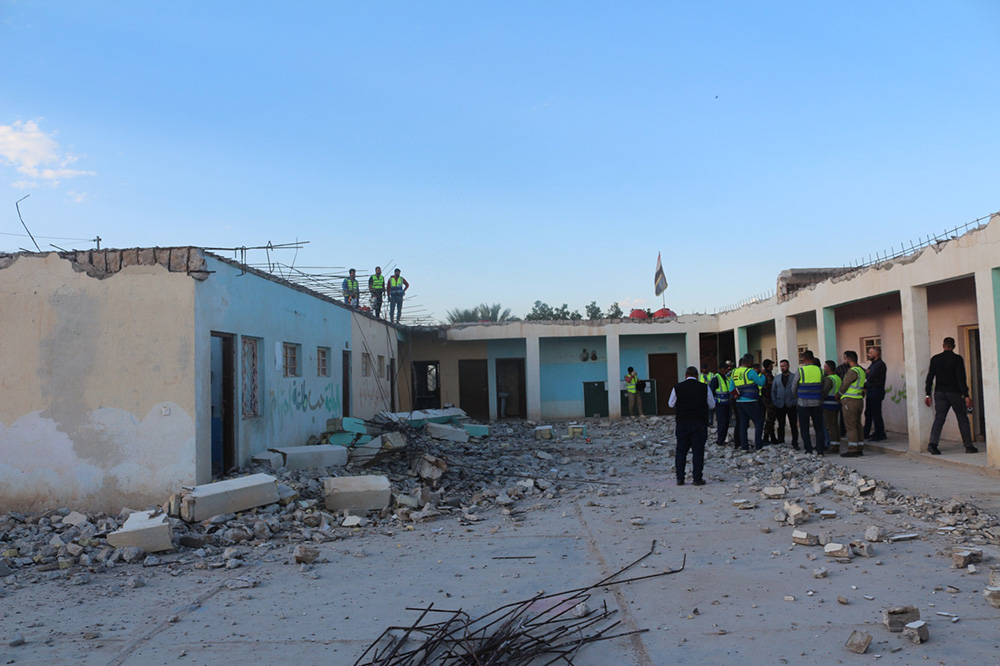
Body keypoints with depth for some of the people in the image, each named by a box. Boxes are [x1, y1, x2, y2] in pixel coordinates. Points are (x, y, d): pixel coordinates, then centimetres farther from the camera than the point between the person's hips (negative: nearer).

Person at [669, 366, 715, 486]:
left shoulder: (677, 388, -2)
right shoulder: (705, 388, -3)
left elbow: (671, 404, 8)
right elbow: (712, 405, 6)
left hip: (682, 423, 1)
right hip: (700, 423, -1)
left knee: (681, 450, 9)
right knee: (698, 450, 3)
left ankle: (680, 478, 9)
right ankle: (697, 479, 2)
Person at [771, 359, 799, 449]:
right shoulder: (777, 378, 13)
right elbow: (773, 391, 14)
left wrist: (796, 402, -10)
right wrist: (774, 402, 3)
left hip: (791, 405, -3)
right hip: (780, 406, 3)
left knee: (793, 425, -1)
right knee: (781, 425, 8)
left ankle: (795, 443, 4)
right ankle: (780, 443, 14)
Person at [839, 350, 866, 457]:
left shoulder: (852, 372, -16)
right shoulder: (861, 370, 14)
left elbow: (843, 387, -12)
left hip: (850, 401, -9)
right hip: (859, 400, 9)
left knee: (851, 426, -7)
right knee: (857, 425, 12)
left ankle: (852, 450, -6)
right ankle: (860, 449, 15)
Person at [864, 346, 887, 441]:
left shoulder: (880, 364, -13)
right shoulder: (874, 364, 19)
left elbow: (870, 378, -19)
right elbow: (868, 377, 15)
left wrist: (866, 374, 1)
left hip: (876, 391, -10)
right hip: (870, 392, 10)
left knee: (876, 414, -7)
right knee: (868, 413, 13)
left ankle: (880, 435, -1)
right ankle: (866, 434, 20)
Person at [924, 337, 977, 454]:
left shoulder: (935, 359, 3)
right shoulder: (957, 359, -7)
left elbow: (930, 377, 2)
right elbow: (961, 378, -12)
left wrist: (928, 394, 6)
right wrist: (966, 396, -11)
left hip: (940, 393, 3)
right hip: (955, 393, -3)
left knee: (939, 418, 2)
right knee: (963, 419, 8)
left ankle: (933, 443, -13)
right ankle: (969, 446, 11)